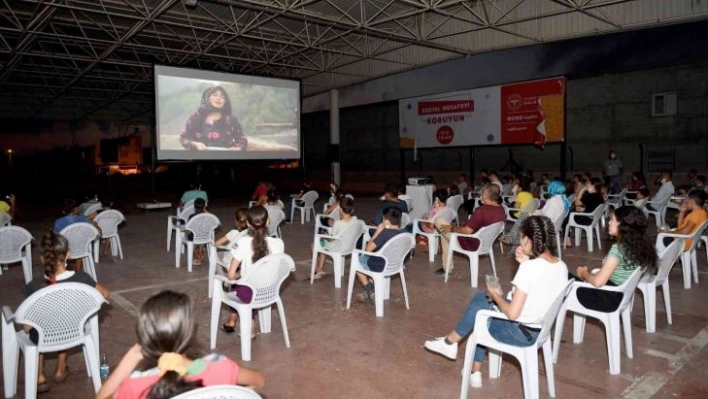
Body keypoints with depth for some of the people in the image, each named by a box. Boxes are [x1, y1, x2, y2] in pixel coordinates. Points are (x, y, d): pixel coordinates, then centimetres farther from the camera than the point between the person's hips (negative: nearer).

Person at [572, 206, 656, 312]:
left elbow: (598, 282, -28)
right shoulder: (641, 244, -3)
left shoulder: (618, 249, -27)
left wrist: (583, 273, -7)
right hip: (622, 295, 8)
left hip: (609, 299, -8)